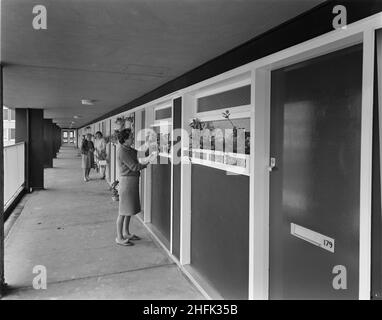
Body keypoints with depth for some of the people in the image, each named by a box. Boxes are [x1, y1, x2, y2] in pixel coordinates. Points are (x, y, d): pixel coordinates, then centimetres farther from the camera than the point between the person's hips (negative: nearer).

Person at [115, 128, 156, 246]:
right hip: (127, 180, -10)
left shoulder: (129, 149, 12)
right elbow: (134, 167, -19)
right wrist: (147, 162, -10)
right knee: (124, 211, -2)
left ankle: (126, 233, 29)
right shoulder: (122, 152, -18)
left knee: (130, 209, 17)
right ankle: (119, 237, 7)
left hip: (133, 180, 10)